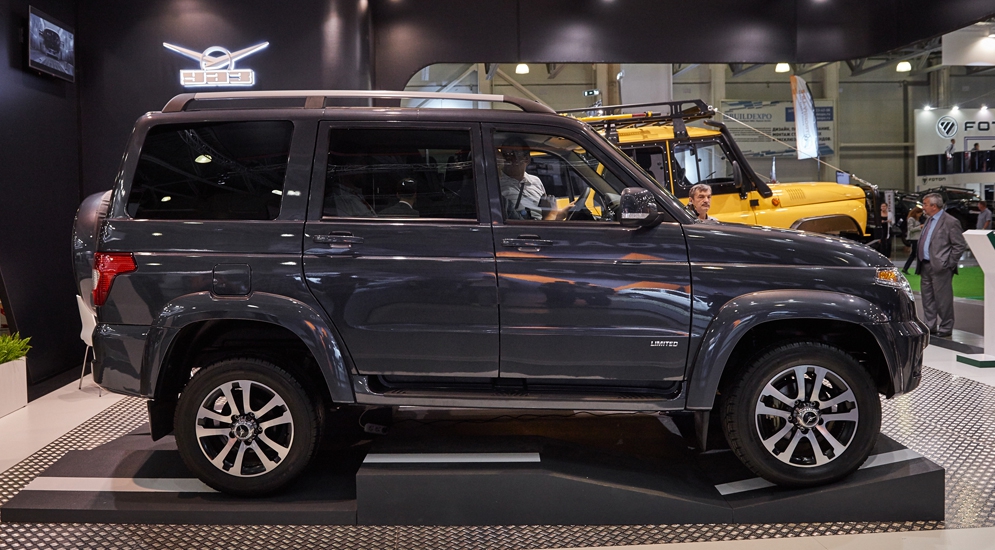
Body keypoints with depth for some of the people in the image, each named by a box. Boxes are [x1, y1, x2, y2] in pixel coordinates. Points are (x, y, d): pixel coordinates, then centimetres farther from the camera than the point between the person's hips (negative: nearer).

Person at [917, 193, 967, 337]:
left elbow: (961, 245, -12)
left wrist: (948, 263, -12)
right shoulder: (928, 220, 13)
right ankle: (930, 326, 24)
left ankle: (946, 328, 11)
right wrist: (920, 261, 11)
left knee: (943, 299, 1)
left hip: (940, 267, -8)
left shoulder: (950, 222, -12)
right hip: (926, 266, 8)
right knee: (927, 299, 14)